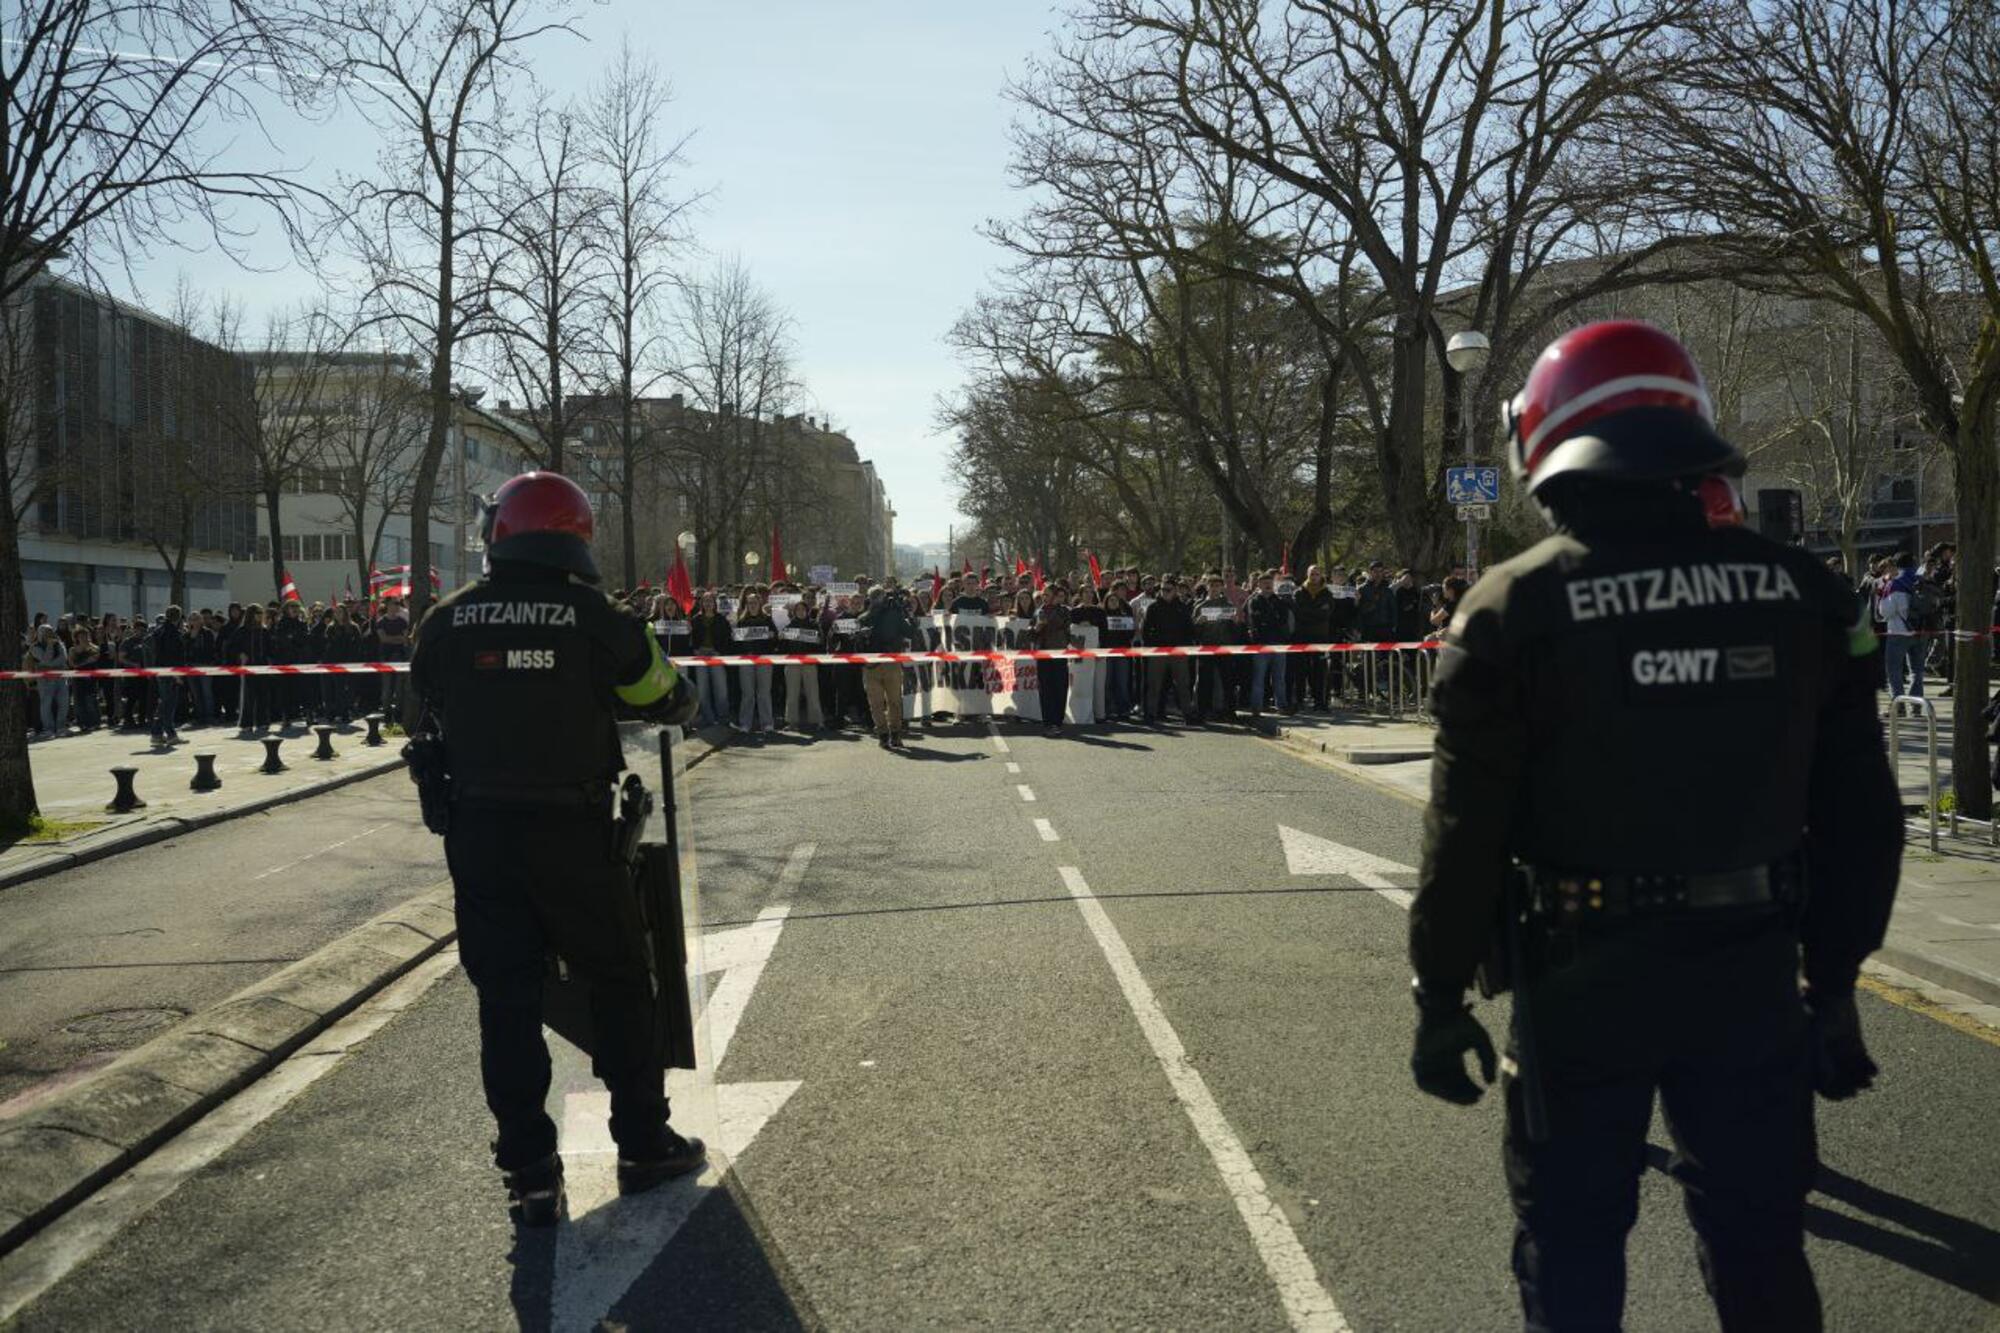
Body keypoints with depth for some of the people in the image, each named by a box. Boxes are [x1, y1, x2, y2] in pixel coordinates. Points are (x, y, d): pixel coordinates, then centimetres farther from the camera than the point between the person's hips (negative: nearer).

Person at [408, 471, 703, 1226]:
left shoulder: (445, 622, 1)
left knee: (505, 1000, 9)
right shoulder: (595, 617, -6)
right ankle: (643, 1146, 22)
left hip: (477, 832, 2)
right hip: (571, 831, -2)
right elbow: (668, 701, 5)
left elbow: (430, 712, 12)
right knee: (618, 984, 14)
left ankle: (530, 1176, 13)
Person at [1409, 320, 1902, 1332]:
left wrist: (1441, 995, -1)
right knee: (1759, 1246, 19)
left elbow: (1468, 831, -11)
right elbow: (1859, 817, 4)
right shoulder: (1800, 591, -1)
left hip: (1583, 978, -3)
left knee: (1573, 1250, 14)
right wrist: (1834, 979, 14)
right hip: (1751, 972, 3)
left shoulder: (1515, 605, -11)